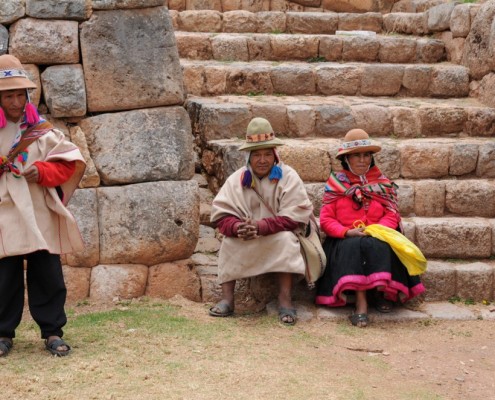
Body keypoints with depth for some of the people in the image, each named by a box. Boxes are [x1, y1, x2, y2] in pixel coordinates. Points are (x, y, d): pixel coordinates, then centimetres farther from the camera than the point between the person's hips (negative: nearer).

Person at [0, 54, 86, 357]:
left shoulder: (42, 130, 4)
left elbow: (71, 163, 2)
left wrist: (43, 171, -15)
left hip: (41, 217, 0)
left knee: (48, 277, 3)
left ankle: (52, 332, 12)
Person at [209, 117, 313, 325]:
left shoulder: (288, 177, -11)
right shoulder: (237, 179, -2)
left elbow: (295, 217, -19)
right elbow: (221, 215, -9)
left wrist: (261, 226, -32)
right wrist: (237, 227, -32)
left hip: (279, 237, -2)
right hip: (246, 244, 2)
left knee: (285, 239, -32)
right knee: (229, 241, -25)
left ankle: (285, 300, -32)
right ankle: (227, 298, -26)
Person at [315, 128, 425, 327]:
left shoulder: (383, 184, 15)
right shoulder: (335, 184, 11)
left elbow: (392, 215, 4)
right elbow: (326, 219, 2)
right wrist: (348, 232, -16)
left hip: (376, 237, 1)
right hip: (345, 240, -1)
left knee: (377, 245, -36)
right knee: (354, 247, -37)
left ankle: (381, 292, -30)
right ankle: (360, 301, -47)